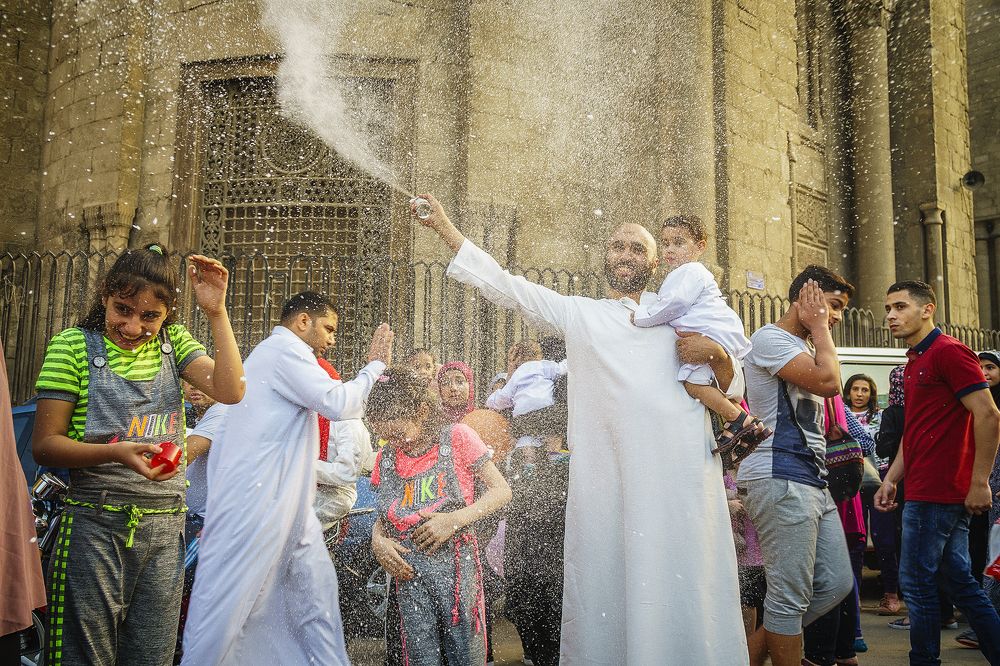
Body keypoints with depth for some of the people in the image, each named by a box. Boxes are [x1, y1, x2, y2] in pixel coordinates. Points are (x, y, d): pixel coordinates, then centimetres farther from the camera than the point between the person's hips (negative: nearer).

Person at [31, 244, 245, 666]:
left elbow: (230, 391, -10)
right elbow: (44, 445, -7)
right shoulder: (74, 345, -4)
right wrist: (116, 453, -23)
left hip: (165, 528, 3)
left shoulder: (173, 342, 6)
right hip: (95, 525, -3)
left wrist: (216, 312, -14)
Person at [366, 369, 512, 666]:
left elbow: (501, 490, -4)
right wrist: (377, 539, -5)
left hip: (455, 562, -3)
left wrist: (454, 520, -15)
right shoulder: (385, 458, 8)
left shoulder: (457, 437, -4)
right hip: (408, 568, 3)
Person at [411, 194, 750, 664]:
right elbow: (505, 286, 13)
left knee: (684, 587, 0)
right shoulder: (579, 313, 16)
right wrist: (444, 227, 10)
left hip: (682, 472, 1)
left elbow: (732, 390, 20)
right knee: (607, 588, 1)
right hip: (608, 479, 0)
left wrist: (716, 352, -2)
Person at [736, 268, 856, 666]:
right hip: (780, 480, -10)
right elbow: (829, 382, -19)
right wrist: (818, 327, -7)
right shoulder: (770, 338, -7)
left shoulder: (804, 347, 24)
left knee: (836, 584, 11)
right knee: (790, 597, -6)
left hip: (813, 482, 10)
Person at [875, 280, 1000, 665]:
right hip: (926, 490, 10)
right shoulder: (914, 362, 18)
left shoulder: (948, 352, -11)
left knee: (917, 582, -2)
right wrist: (891, 479, 16)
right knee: (959, 581, 13)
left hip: (935, 494, -9)